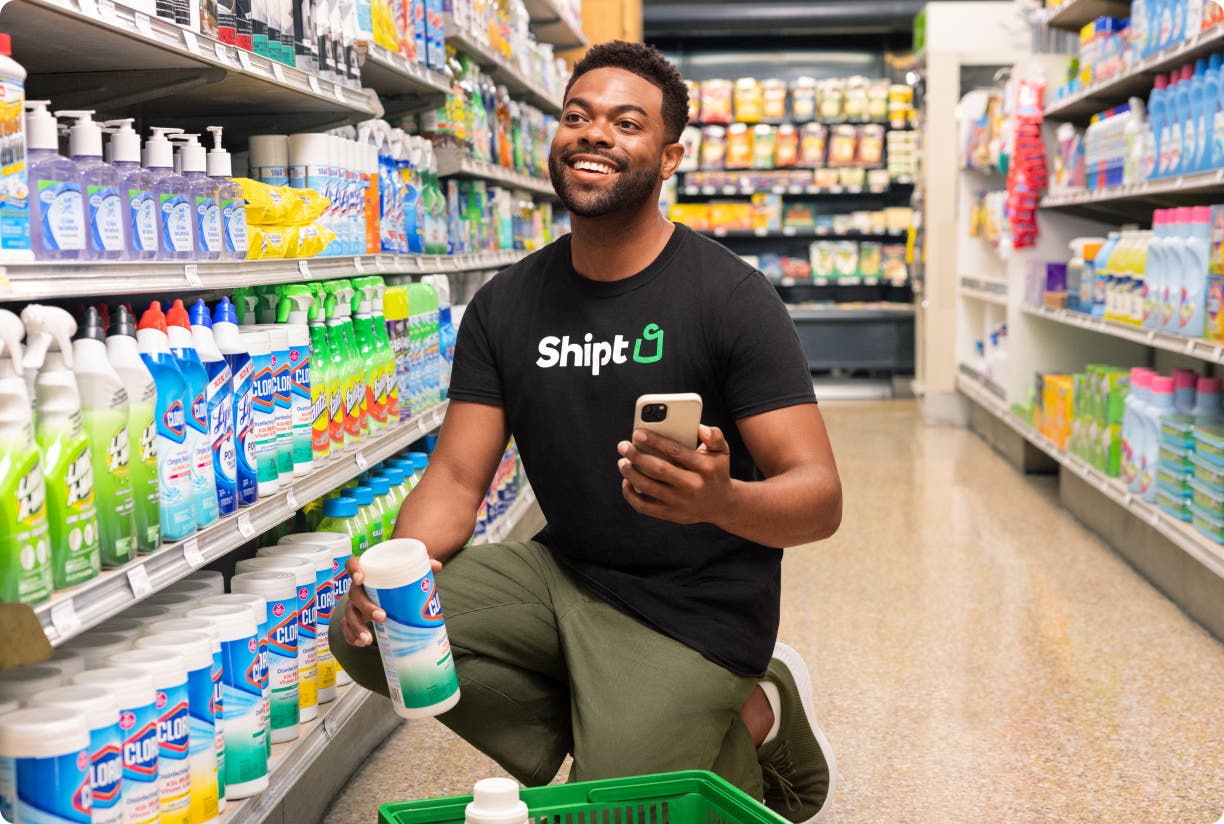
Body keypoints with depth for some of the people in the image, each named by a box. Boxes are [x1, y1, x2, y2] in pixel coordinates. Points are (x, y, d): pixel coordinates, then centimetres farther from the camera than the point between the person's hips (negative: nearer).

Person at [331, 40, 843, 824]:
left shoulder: (732, 296, -15)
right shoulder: (505, 305, 0)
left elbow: (820, 497, -18)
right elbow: (457, 476, -2)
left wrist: (722, 500, -41)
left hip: (692, 612, -5)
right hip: (563, 573, 5)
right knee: (367, 631, -13)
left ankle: (753, 721, 16)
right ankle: (604, 734, 2)